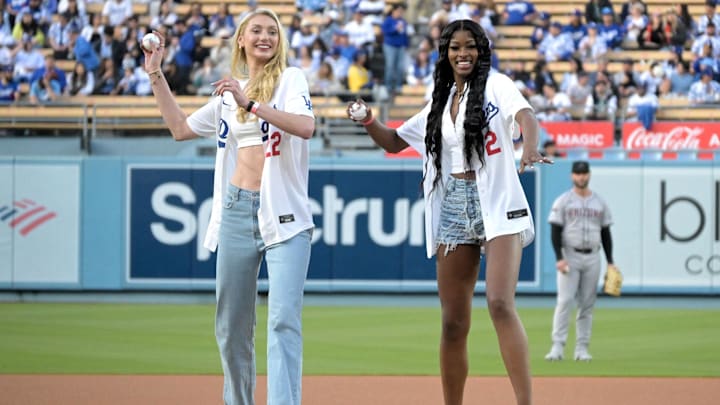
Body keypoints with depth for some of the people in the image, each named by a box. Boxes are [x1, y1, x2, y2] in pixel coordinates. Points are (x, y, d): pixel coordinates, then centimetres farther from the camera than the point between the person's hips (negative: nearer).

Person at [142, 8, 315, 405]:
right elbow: (181, 128, 26)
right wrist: (156, 76, 22)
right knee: (231, 324, 8)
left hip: (284, 212, -5)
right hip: (236, 208, 5)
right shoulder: (228, 92, 17)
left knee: (283, 318, -16)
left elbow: (306, 127, -17)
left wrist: (250, 103, -23)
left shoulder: (290, 79, 1)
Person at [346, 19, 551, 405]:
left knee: (500, 304, -22)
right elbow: (393, 142, 26)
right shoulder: (439, 103, 17)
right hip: (452, 208, 5)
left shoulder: (496, 84, 0)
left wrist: (529, 148, -42)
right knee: (453, 323, 5)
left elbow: (525, 115, -20)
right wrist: (368, 121, 4)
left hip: (497, 204, -5)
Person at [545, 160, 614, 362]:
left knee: (587, 304, 3)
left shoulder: (599, 202, 10)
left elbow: (606, 233, 13)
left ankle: (582, 349, 7)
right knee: (564, 301, -12)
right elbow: (555, 231, -5)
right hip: (569, 257, -3)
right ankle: (558, 347, -13)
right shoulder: (563, 201, 0)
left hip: (592, 258, 3)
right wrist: (559, 258, -16)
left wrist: (610, 262, 7)